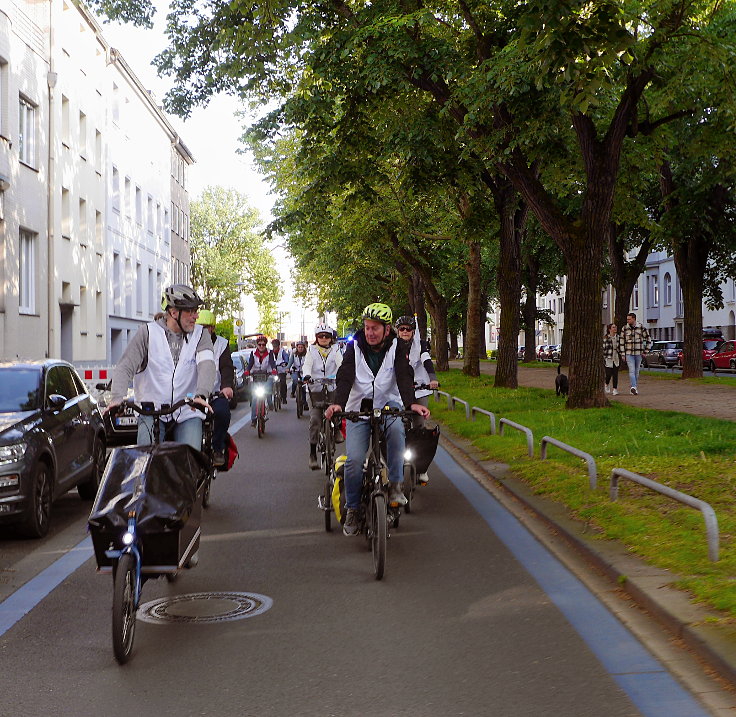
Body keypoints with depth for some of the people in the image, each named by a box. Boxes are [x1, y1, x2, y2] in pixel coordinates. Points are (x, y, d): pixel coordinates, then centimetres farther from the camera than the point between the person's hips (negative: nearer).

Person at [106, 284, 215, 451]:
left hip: (188, 413, 1)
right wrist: (117, 397, -22)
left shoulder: (200, 335, 7)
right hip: (152, 412, -1)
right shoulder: (148, 333, 4)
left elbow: (207, 365, -12)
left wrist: (201, 395, -32)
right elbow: (125, 366, -3)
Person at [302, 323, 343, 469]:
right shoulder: (312, 350, 11)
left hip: (332, 387, 1)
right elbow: (307, 364, -2)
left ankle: (336, 430, 13)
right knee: (314, 420, -11)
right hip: (316, 388, -1)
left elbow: (340, 363, -4)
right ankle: (313, 453, -8)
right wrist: (306, 376, -23)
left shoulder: (335, 350, 11)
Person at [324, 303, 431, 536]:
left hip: (388, 403, -1)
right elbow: (345, 376, -13)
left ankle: (395, 484, -22)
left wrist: (412, 403, -35)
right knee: (354, 460, -15)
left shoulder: (397, 347, -3)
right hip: (358, 407, 1)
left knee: (396, 429, -37)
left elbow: (404, 376, -16)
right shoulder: (355, 346, -2)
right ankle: (352, 509, 5)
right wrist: (338, 403, -33)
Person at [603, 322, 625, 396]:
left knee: (615, 374, -2)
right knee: (609, 374, -3)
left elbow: (621, 347, 11)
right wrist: (603, 358, -4)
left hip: (616, 359, 3)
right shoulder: (605, 338, -6)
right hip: (608, 359, -3)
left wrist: (622, 355, 4)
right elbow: (603, 348, -3)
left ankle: (615, 389, 1)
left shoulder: (618, 337, 5)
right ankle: (607, 385, 28)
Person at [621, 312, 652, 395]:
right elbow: (622, 342, 6)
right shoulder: (624, 329, 1)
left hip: (639, 354, 1)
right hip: (629, 353, -1)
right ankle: (633, 387, -29)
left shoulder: (642, 328, -1)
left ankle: (635, 389, 17)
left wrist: (645, 351, 1)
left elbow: (648, 340, 7)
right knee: (632, 371, -16)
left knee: (636, 372, 8)